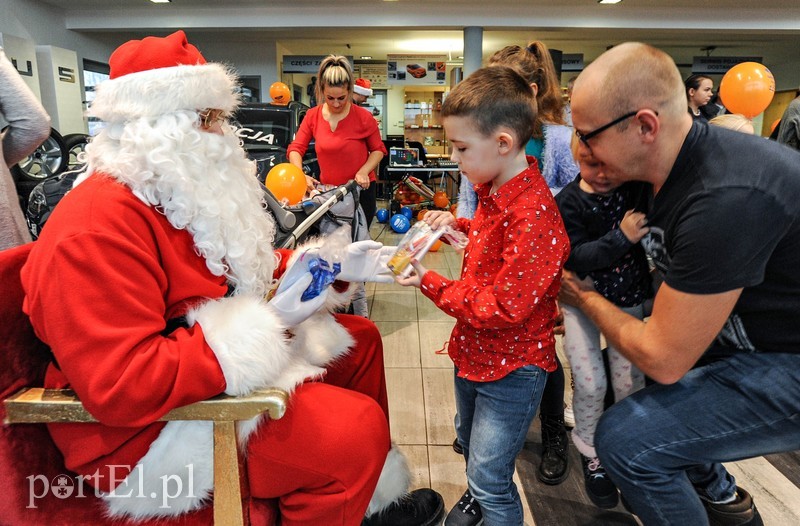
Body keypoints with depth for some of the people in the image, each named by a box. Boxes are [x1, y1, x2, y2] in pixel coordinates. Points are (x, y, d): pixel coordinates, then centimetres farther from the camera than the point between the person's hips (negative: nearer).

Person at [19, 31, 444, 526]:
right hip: (153, 426, -10)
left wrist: (332, 263, 1)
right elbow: (121, 386, -32)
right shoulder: (98, 228, -25)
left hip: (226, 353, 10)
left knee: (360, 339, 12)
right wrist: (267, 321, -30)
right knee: (353, 426, -23)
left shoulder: (190, 191, 8)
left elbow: (252, 267, 15)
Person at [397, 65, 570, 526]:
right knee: (469, 439, 31)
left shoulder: (532, 214, -30)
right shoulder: (494, 189, -2)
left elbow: (504, 307, -30)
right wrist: (459, 225, 3)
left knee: (491, 479, 5)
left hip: (511, 365, -9)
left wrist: (430, 283, -25)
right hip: (474, 349, 10)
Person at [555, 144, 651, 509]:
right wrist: (621, 237, -32)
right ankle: (589, 451, 26)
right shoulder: (568, 201, -17)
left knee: (629, 381, 5)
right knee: (591, 382, -2)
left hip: (628, 298, 2)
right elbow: (574, 257, -23)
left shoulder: (640, 188, -10)